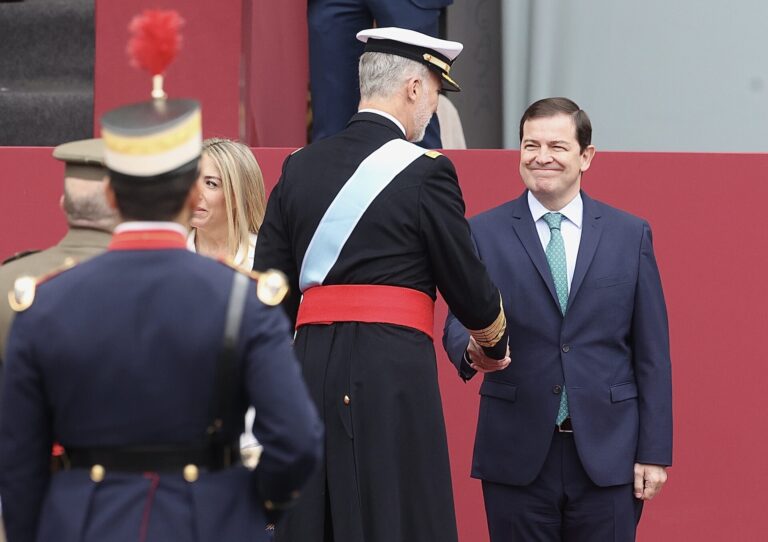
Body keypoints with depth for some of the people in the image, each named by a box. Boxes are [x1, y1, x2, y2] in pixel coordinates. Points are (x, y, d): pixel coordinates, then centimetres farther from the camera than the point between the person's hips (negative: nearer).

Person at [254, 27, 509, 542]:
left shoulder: (299, 167, 11)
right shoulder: (425, 172, -5)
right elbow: (467, 285, 0)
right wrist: (495, 345, 19)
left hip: (311, 364, 6)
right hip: (393, 374, -6)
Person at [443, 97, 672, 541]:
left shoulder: (631, 235, 7)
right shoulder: (484, 234, 5)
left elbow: (652, 351, 5)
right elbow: (460, 321, -3)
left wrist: (655, 452, 0)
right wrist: (472, 349, -28)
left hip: (607, 454, 0)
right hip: (518, 455, 0)